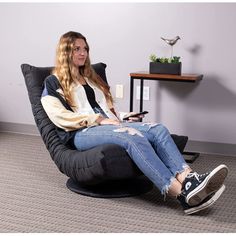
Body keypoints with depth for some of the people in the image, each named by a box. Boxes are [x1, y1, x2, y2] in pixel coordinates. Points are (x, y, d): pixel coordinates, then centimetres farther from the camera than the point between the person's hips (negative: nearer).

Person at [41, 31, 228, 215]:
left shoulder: (91, 78, 32)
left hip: (109, 125, 6)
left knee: (158, 129, -23)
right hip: (82, 133, -6)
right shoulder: (53, 83, 12)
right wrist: (99, 119, -11)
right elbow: (59, 116, -4)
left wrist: (123, 117, 8)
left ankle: (189, 179, -46)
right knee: (133, 136, -36)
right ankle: (181, 193, -48)